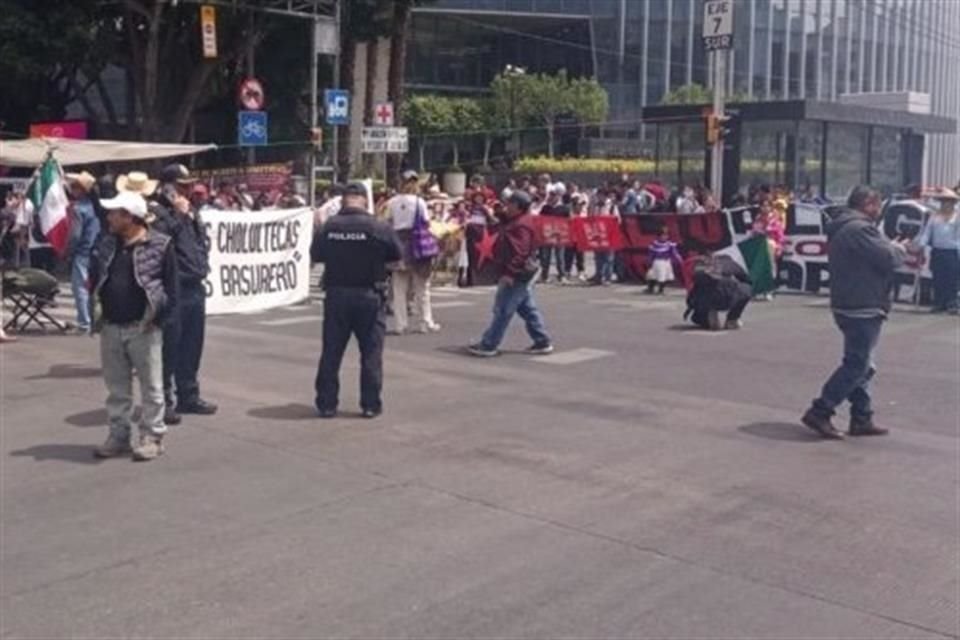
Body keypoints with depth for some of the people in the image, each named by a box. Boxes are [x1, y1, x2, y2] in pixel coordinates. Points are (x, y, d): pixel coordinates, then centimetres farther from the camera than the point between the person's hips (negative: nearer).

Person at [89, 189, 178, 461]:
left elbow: (170, 288, -6)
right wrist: (96, 314, 3)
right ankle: (119, 436, 23)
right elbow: (94, 279, 14)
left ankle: (152, 437, 12)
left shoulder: (160, 245, -8)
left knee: (151, 386, 3)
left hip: (143, 328, -5)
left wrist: (157, 318, -11)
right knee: (117, 388, 13)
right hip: (111, 328, 6)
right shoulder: (106, 244, 9)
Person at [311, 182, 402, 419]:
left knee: (331, 352, 10)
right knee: (371, 352, 8)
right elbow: (397, 255, 0)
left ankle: (326, 404, 15)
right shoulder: (379, 228, -11)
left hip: (336, 294, 2)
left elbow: (315, 255, 6)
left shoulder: (328, 227, -5)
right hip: (369, 295, -2)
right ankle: (371, 404, 10)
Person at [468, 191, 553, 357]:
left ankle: (488, 345, -1)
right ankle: (543, 342, 17)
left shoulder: (521, 225, -18)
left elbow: (520, 252, -26)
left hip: (517, 275, -11)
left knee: (503, 310, -6)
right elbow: (505, 248, 22)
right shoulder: (513, 222, 15)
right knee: (528, 309, 13)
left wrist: (510, 273, -29)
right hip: (521, 274, 11)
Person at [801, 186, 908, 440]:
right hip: (862, 307, -11)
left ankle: (862, 418, 21)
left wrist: (893, 249, 8)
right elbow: (888, 258, -20)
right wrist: (899, 249, 0)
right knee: (856, 365, -7)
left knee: (860, 364, 15)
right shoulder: (860, 229, -18)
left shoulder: (840, 228, 15)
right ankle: (820, 412, -7)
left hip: (849, 305, 11)